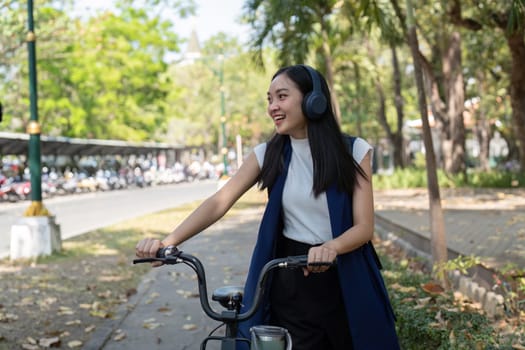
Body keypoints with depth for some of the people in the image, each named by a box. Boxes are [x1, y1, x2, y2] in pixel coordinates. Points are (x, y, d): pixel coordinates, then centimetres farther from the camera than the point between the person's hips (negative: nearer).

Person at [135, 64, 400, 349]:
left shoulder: (353, 151, -7)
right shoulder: (268, 154, -1)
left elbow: (364, 227, -12)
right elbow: (219, 202, -11)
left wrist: (332, 246, -34)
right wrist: (168, 241, -25)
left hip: (346, 282, -1)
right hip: (290, 283, 1)